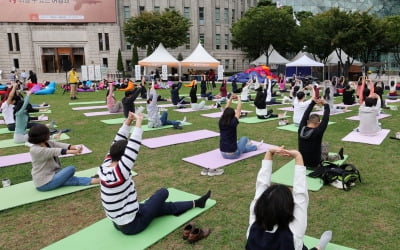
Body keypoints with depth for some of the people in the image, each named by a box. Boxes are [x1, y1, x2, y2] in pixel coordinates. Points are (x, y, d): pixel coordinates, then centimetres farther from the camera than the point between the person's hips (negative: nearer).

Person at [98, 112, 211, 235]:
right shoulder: (117, 175, -33)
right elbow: (133, 148, -38)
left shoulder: (105, 167, -10)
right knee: (163, 192, 2)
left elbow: (117, 144, -3)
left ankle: (195, 203, 35)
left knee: (163, 206, 19)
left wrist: (128, 120, -9)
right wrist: (138, 122, -31)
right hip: (131, 225, -8)